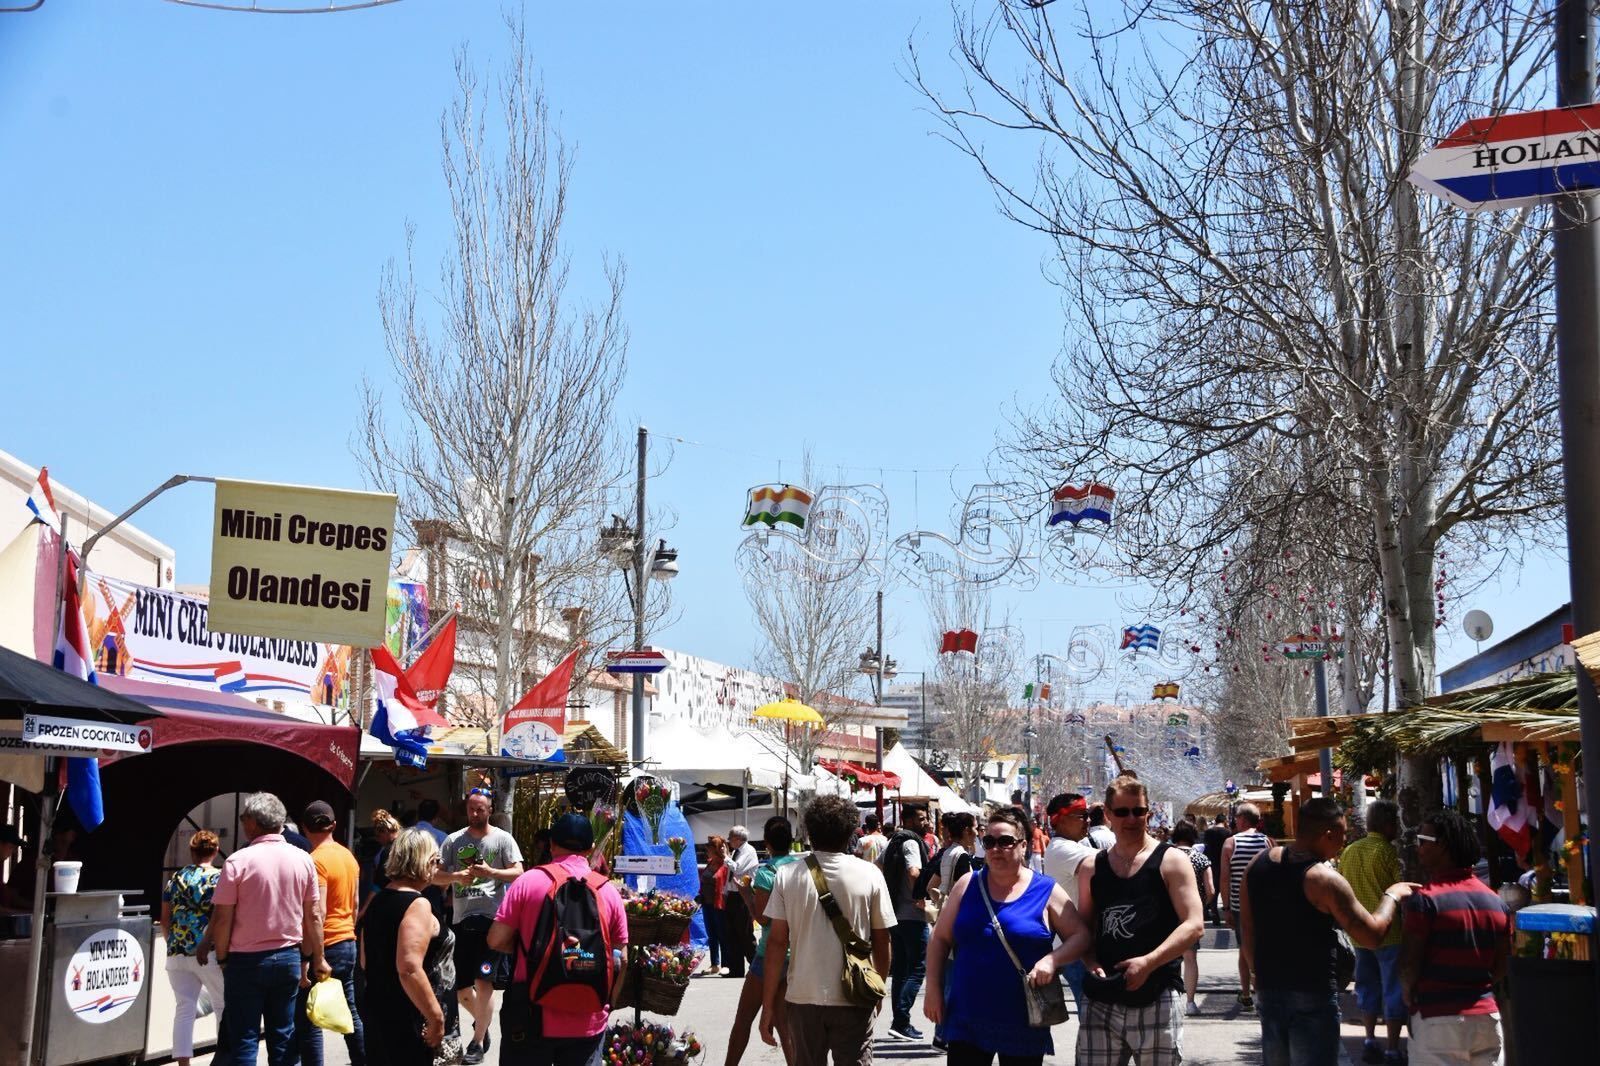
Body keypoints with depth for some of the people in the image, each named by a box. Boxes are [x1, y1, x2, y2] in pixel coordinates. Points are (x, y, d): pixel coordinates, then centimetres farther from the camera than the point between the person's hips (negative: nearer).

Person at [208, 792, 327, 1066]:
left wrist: (222, 958, 3)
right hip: (288, 958, 4)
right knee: (283, 1037, 11)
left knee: (243, 1040, 2)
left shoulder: (238, 861, -12)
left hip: (246, 961, -4)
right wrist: (315, 958, 13)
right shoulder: (303, 860, 0)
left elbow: (222, 917, -10)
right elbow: (313, 916, 4)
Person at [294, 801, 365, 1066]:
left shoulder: (316, 860, -15)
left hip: (325, 946, -8)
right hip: (348, 944, 8)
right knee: (350, 1011, 16)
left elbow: (318, 912, -20)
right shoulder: (349, 856, 10)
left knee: (307, 1022, -4)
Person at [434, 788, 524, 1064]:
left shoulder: (503, 839, 1)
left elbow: (518, 873, -5)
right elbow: (435, 876, 6)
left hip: (491, 918, -4)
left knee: (483, 981, -10)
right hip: (461, 920, 4)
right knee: (460, 987, 10)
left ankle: (478, 1042, 3)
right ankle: (481, 1021, 39)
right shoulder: (453, 840, 7)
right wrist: (456, 876, -14)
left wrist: (490, 872, -20)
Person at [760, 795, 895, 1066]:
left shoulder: (787, 875, -3)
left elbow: (776, 942, -4)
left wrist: (768, 1005, 1)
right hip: (854, 1000, -1)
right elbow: (882, 941, 2)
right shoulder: (869, 874, -4)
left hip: (803, 997, 1)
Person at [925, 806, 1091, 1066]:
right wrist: (934, 990, 2)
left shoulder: (1046, 891, 0)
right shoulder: (968, 885, 5)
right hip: (967, 1019, 1)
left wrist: (1052, 959, -18)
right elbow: (940, 939, 8)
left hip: (1024, 1024, -1)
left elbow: (1080, 936, 0)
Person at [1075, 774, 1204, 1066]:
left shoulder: (1171, 861, 0)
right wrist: (1092, 964, -2)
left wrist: (1148, 962, -19)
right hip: (1104, 1001, 3)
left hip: (1157, 1001, -3)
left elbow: (1193, 924, -8)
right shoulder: (1092, 868, 12)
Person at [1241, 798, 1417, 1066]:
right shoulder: (1325, 880, -17)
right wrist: (1392, 896, 2)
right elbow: (1372, 935, -13)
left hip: (1269, 991, 6)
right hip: (1314, 995, -6)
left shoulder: (1257, 865, 3)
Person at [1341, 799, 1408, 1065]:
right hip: (1389, 932, -6)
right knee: (1394, 991, 2)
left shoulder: (1348, 852, 7)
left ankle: (1369, 1039, 15)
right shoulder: (1387, 851, -12)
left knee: (1368, 986, 18)